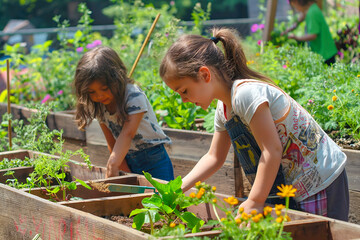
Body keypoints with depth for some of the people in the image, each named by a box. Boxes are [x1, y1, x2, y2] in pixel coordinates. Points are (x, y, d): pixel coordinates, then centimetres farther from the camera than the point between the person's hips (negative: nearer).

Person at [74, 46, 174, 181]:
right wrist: (126, 173, -7)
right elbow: (112, 143, 0)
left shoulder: (134, 96, -20)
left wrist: (113, 165, -44)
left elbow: (128, 134, -32)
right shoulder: (98, 107, -3)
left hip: (154, 160, -5)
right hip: (128, 160, 5)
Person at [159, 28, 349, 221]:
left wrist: (254, 203, -21)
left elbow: (272, 150, -26)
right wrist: (178, 187, 8)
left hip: (319, 182, -9)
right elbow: (214, 157, 17)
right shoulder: (223, 110, 7)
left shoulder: (246, 93, -23)